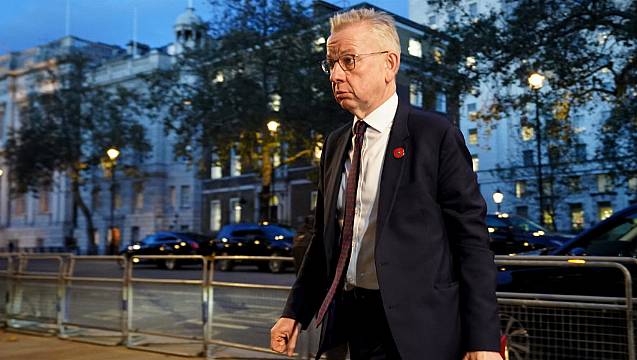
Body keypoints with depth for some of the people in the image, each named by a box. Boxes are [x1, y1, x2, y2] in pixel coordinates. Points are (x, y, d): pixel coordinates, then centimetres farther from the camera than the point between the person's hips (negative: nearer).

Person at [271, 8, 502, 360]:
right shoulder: (335, 144, 9)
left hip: (415, 331, -5)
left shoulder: (436, 135, -9)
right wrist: (295, 312, 6)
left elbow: (472, 239, -11)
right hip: (346, 323, 5)